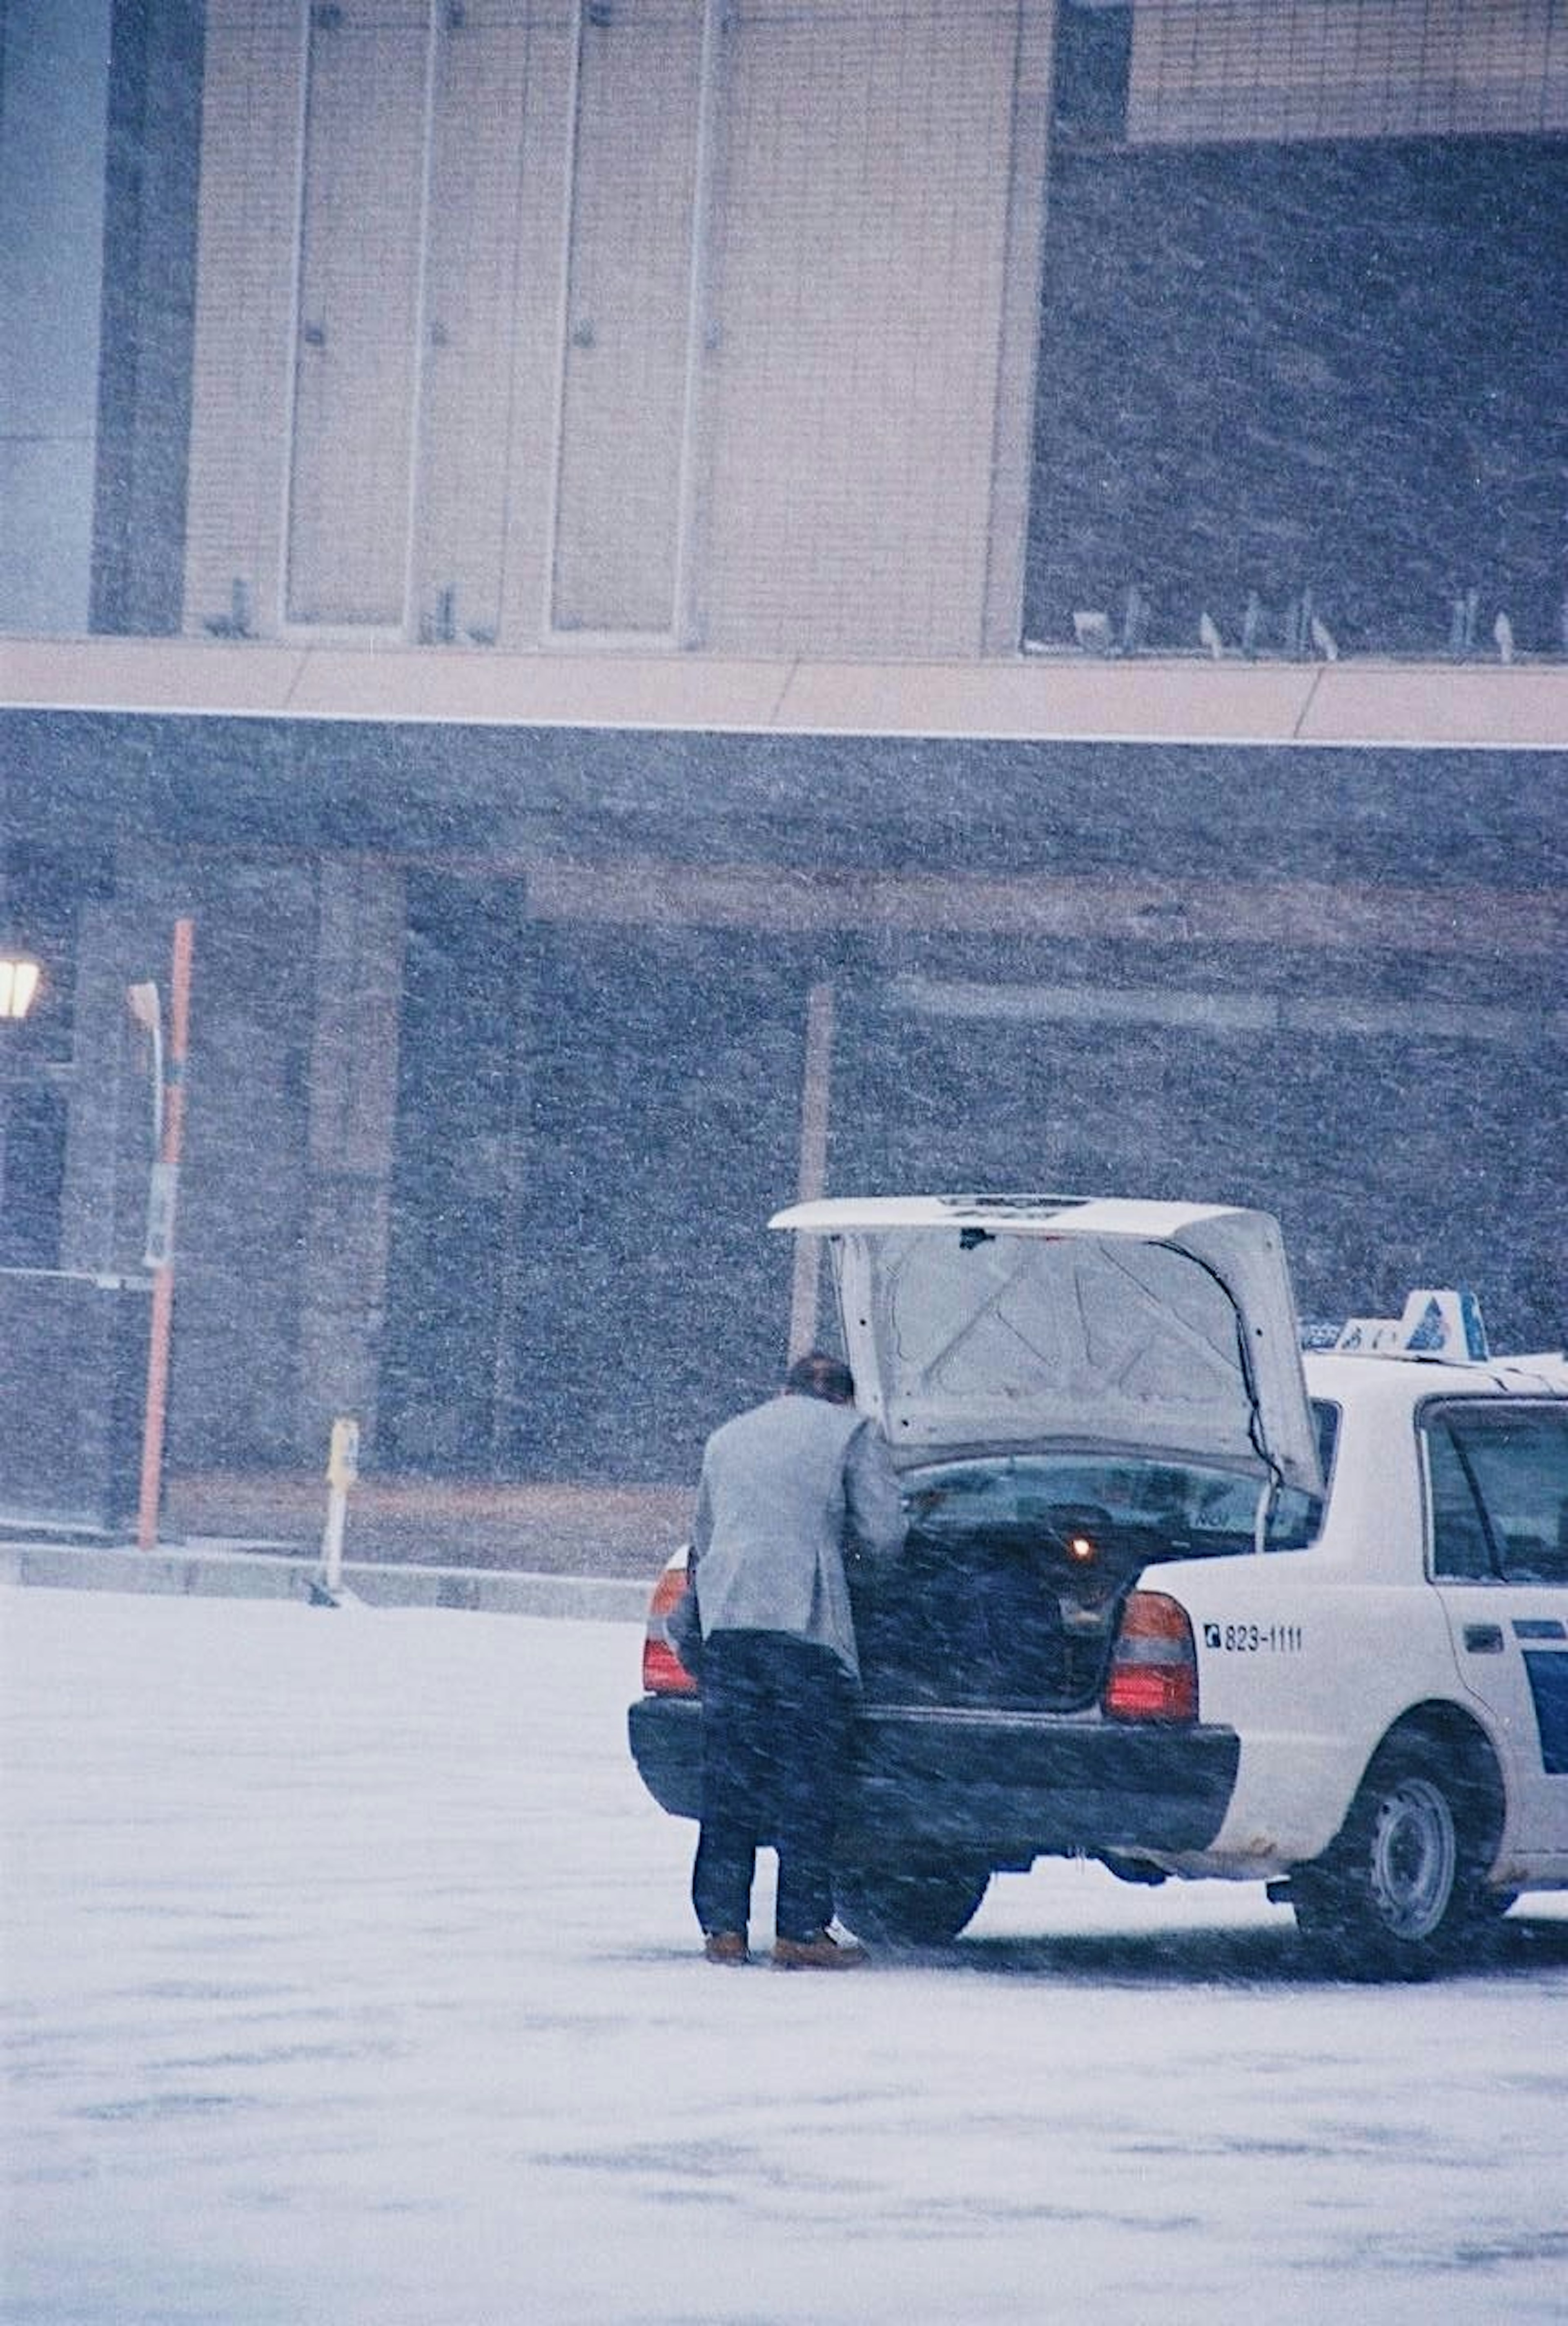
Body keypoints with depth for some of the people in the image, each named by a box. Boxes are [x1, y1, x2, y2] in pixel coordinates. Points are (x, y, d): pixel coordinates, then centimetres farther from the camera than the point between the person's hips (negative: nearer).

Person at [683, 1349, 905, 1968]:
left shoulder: (727, 1438, 24)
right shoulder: (851, 1434, 7)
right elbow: (885, 1534, 1)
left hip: (726, 1621, 4)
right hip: (807, 1622, -4)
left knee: (727, 1778, 7)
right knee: (807, 1781, -1)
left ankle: (723, 1925, 5)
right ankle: (802, 1930, -2)